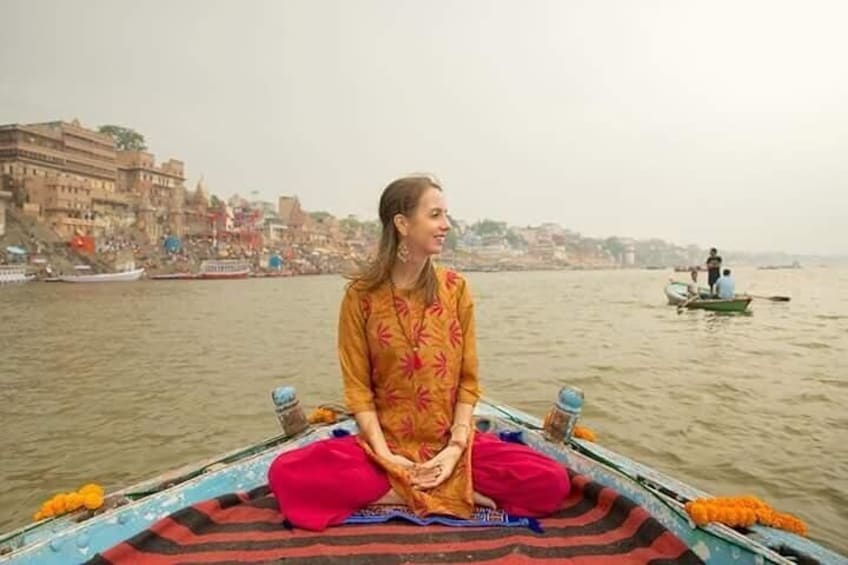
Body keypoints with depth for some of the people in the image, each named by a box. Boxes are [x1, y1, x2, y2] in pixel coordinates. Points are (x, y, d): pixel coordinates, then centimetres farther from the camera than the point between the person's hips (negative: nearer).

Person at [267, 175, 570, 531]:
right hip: (386, 444, 0)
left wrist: (455, 448, -13)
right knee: (287, 475, -25)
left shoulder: (456, 288, -2)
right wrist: (384, 454, -16)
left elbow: (468, 380, -1)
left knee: (553, 482, -19)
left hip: (451, 443, 1)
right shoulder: (361, 295, -6)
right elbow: (357, 386, -5)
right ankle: (452, 494, -16)